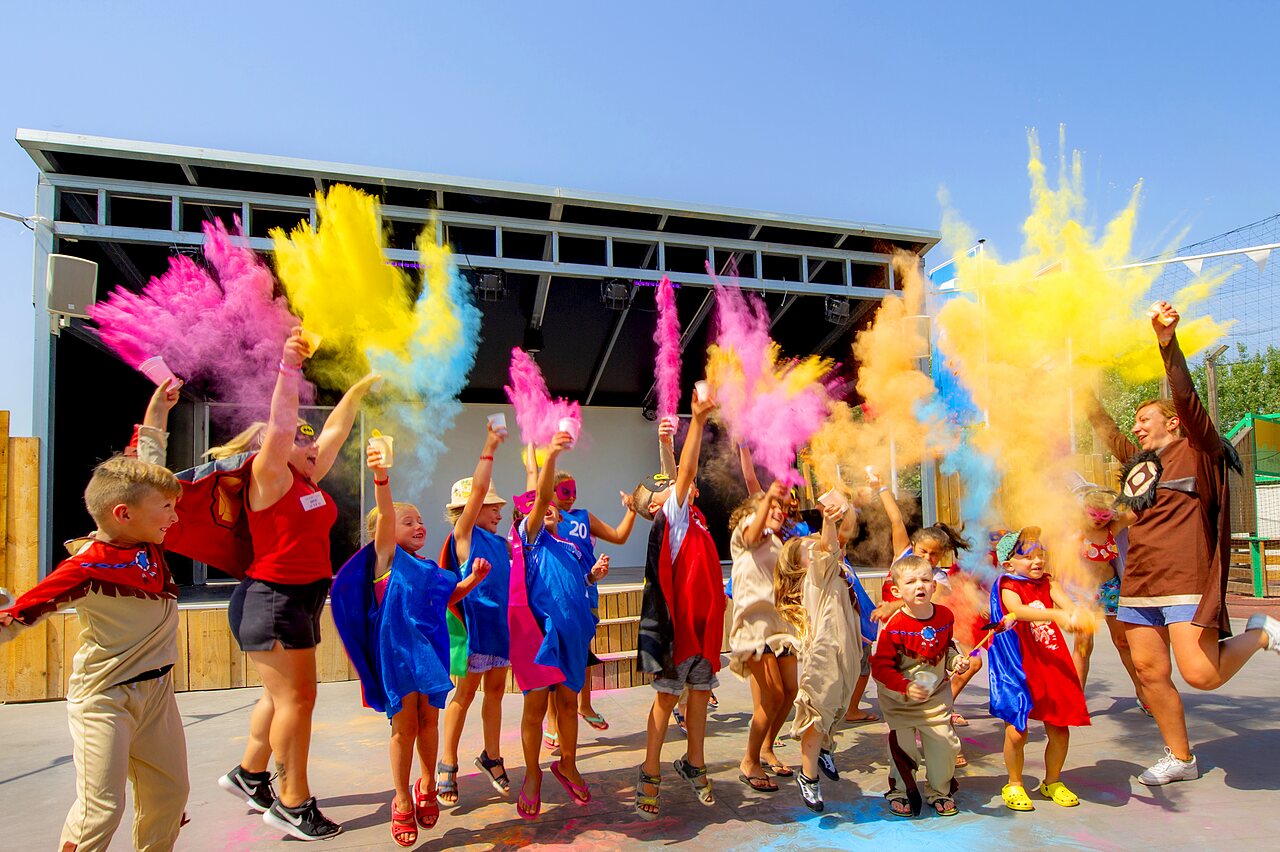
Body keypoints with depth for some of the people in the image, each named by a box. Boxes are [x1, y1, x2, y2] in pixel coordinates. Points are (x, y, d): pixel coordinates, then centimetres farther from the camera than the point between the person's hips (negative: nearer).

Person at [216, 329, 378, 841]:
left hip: (302, 600, 9)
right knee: (296, 697, -5)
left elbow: (336, 427, 18)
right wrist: (289, 367, -30)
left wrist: (362, 386, 21)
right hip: (271, 599, -9)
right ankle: (293, 805, 6)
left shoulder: (308, 480, 12)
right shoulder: (269, 475, -9)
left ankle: (249, 774, 37)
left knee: (283, 696, 18)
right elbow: (280, 422, -24)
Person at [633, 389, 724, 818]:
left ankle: (694, 765, 31)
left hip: (704, 618, 7)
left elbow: (688, 473, 17)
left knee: (700, 693, 16)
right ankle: (650, 775, 16)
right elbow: (686, 472, -20)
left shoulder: (690, 515, 12)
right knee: (667, 697, 3)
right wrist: (697, 421, -25)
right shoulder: (669, 517, -12)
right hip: (676, 620, -7)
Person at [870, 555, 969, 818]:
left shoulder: (945, 616, -6)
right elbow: (880, 666, -20)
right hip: (899, 700, -4)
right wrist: (906, 688, -29)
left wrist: (956, 660, -4)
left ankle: (939, 791, 30)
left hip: (937, 697, 4)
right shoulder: (893, 626, -23)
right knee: (903, 747, 5)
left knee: (944, 743, 5)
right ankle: (901, 792, 29)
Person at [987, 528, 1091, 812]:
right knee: (1016, 731, -4)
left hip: (1054, 668, 5)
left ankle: (1052, 782, 35)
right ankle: (1014, 785, 20)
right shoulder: (1007, 587, -9)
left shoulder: (1048, 583, 6)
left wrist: (1078, 613, -35)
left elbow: (1066, 604, -11)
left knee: (1059, 728, 11)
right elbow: (1019, 610, -30)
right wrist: (1057, 615, -44)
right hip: (1020, 670, -5)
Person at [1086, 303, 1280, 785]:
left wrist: (1167, 342, -29)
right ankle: (1180, 758, 23)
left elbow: (1186, 398, -16)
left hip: (1185, 582, -7)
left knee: (1200, 675, -13)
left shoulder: (1196, 452, -2)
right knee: (1149, 672, 7)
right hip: (1138, 583, 7)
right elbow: (1102, 425, 24)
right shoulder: (1138, 462, 16)